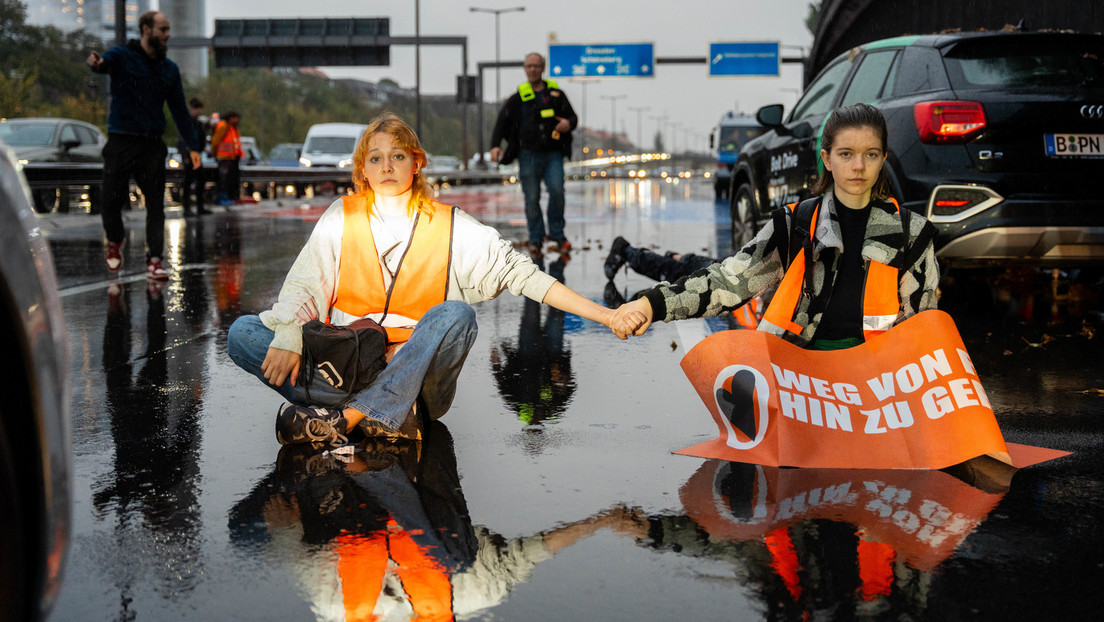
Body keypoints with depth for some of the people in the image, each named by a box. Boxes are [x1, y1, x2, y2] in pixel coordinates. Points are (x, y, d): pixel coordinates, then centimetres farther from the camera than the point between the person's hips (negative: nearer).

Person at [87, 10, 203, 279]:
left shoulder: (169, 69, 13)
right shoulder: (123, 56, 0)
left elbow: (179, 110, 17)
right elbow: (105, 62, -24)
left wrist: (193, 145, 12)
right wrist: (96, 63, -50)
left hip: (152, 145, 3)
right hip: (121, 142, -3)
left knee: (156, 205, -3)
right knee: (111, 201, 0)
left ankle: (154, 260, 0)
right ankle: (115, 241, 29)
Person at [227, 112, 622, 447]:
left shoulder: (450, 227, 4)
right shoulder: (341, 218, 8)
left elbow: (519, 271, -1)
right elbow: (303, 283, 2)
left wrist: (603, 315, -9)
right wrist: (288, 338, -19)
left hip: (419, 370, -1)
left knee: (454, 315, -31)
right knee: (242, 333, -20)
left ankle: (345, 417, -37)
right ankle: (384, 413, -33)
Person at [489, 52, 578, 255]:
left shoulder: (556, 94, 10)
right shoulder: (518, 98, 8)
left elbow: (573, 117, 14)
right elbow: (502, 122, 6)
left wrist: (569, 123, -10)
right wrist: (495, 145, -9)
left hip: (553, 154, 0)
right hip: (529, 155, 0)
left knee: (556, 191, -16)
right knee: (532, 198, 0)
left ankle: (557, 233, 1)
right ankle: (536, 239, 11)